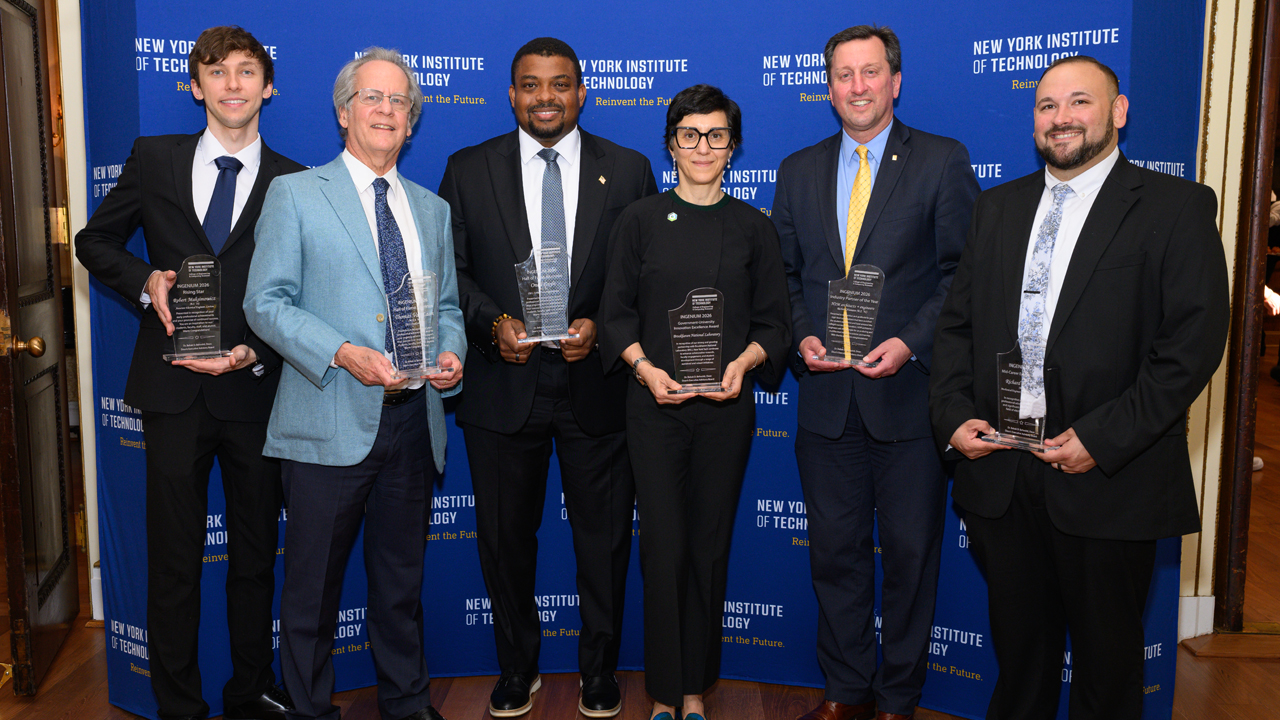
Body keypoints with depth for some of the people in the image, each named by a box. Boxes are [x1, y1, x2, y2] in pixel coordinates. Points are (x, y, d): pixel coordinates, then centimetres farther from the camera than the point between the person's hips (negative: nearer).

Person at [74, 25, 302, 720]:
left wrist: (256, 352, -15)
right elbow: (95, 241, 13)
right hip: (174, 391, 0)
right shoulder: (153, 159, 5)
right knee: (174, 559, 8)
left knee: (255, 556, 13)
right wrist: (145, 280, -6)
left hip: (254, 390, 0)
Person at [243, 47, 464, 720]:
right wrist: (343, 354, -19)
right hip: (331, 421, -4)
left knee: (401, 579, 16)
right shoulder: (295, 194, 1)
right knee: (314, 584, 6)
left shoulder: (432, 209, 16)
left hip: (414, 419, 4)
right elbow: (266, 301, -6)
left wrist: (450, 351, -4)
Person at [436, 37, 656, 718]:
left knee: (605, 538, 10)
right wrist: (494, 322, -13)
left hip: (598, 386, 0)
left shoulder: (628, 170, 3)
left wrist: (600, 326, -13)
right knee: (505, 539, 12)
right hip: (503, 388, 1)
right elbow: (448, 270, 4)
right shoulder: (469, 169, 3)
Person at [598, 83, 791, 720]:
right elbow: (616, 311, 4)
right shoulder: (639, 220, 5)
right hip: (655, 405, -1)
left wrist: (744, 360, -11)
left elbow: (774, 321, 8)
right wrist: (645, 367, -12)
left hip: (725, 406, 1)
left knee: (710, 548, 7)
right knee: (663, 548, 0)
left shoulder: (753, 228, 8)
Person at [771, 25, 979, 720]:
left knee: (911, 552, 7)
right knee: (835, 551, 12)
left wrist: (910, 343, -16)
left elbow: (961, 273, -4)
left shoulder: (943, 161, -1)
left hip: (909, 395, -3)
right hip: (826, 397, 4)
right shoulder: (798, 170, 11)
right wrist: (802, 337, -3)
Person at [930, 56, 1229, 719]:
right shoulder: (997, 207, 11)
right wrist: (954, 415, -3)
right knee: (1016, 641, 18)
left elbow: (1194, 341, -12)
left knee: (1107, 653, 12)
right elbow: (957, 321, 11)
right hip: (998, 470, 4)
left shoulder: (1176, 207, -4)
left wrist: (1103, 439, -17)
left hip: (1109, 481, -4)